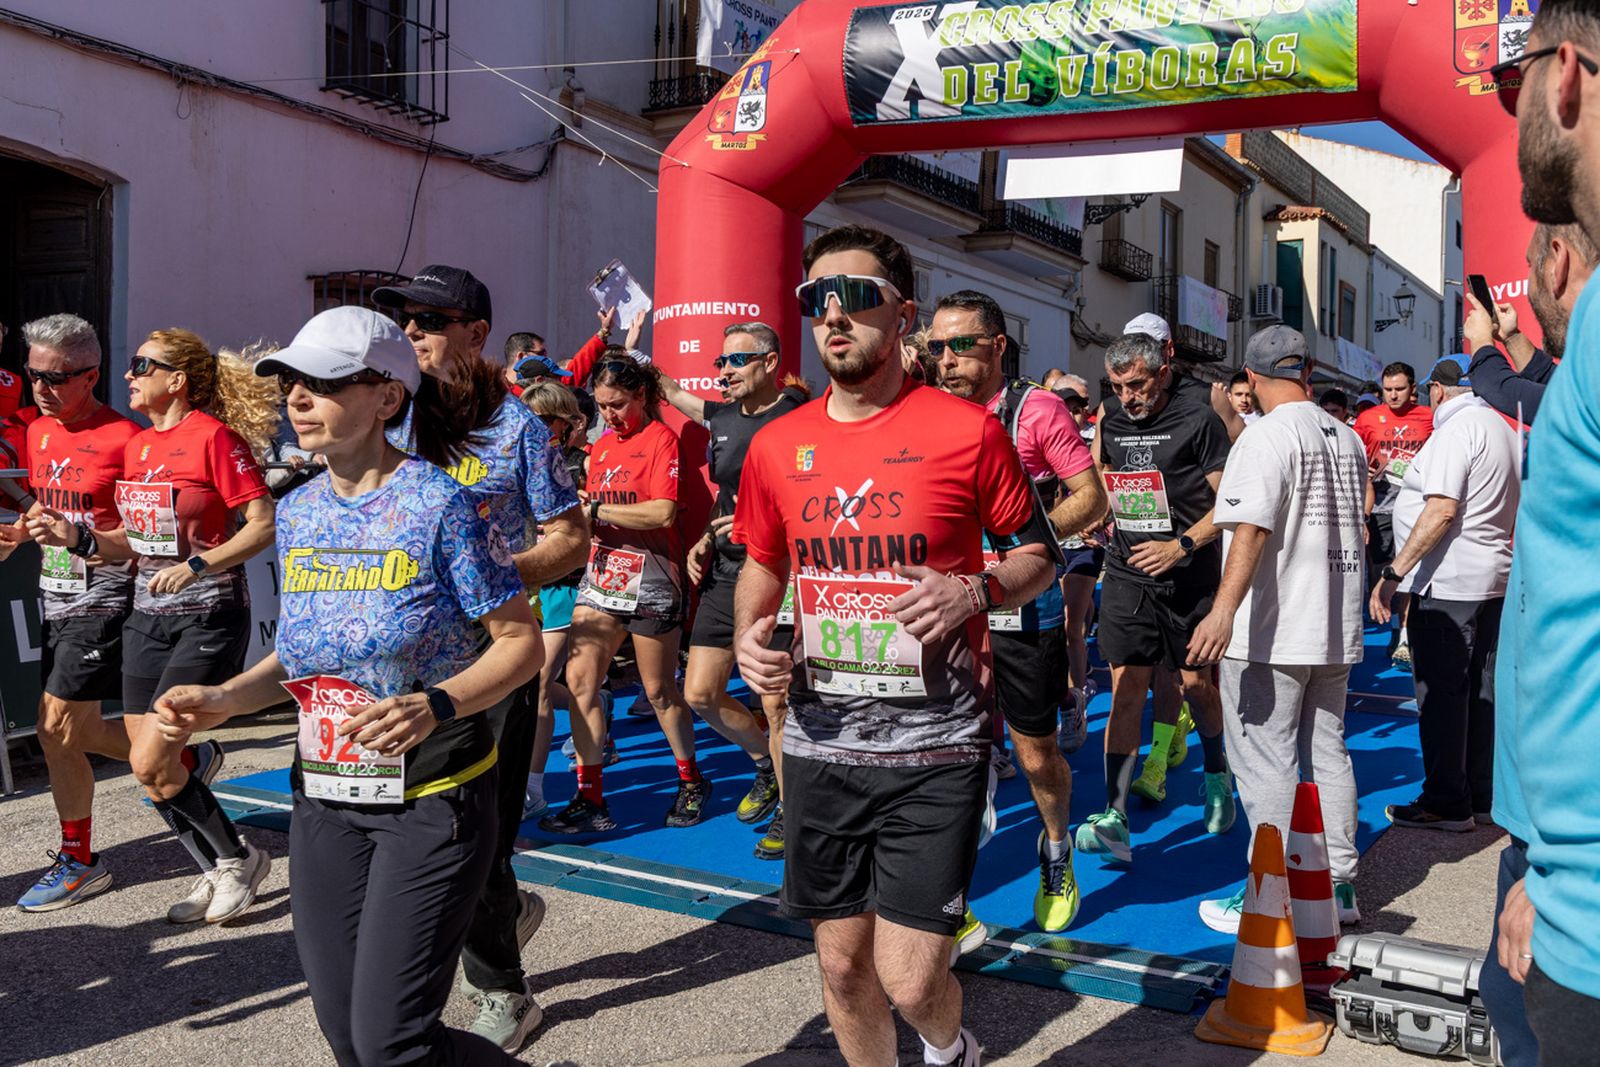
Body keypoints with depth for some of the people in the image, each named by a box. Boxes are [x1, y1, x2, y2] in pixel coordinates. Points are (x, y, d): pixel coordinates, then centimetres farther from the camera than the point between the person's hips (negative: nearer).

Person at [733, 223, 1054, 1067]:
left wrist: (976, 592, -17)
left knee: (909, 980, -2)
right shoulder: (777, 446, 4)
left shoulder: (967, 430, -7)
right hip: (820, 746, 4)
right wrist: (748, 634, -2)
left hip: (934, 750, -3)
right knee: (841, 964, 14)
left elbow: (1037, 556, 3)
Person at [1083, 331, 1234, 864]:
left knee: (1196, 684, 9)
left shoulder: (1198, 422, -7)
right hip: (1127, 576, 3)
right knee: (1126, 689, -7)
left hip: (1189, 578, -3)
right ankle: (1114, 820, -11)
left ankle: (1217, 778, 38)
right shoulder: (1111, 426, 9)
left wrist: (1181, 545, -18)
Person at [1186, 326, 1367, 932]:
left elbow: (1252, 527, -26)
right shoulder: (1348, 437, 11)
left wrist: (1224, 609, -33)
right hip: (1336, 629, 8)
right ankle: (1338, 887, 24)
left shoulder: (1267, 434, -13)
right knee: (1327, 754, 16)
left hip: (1272, 631, -8)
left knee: (1265, 762, -1)